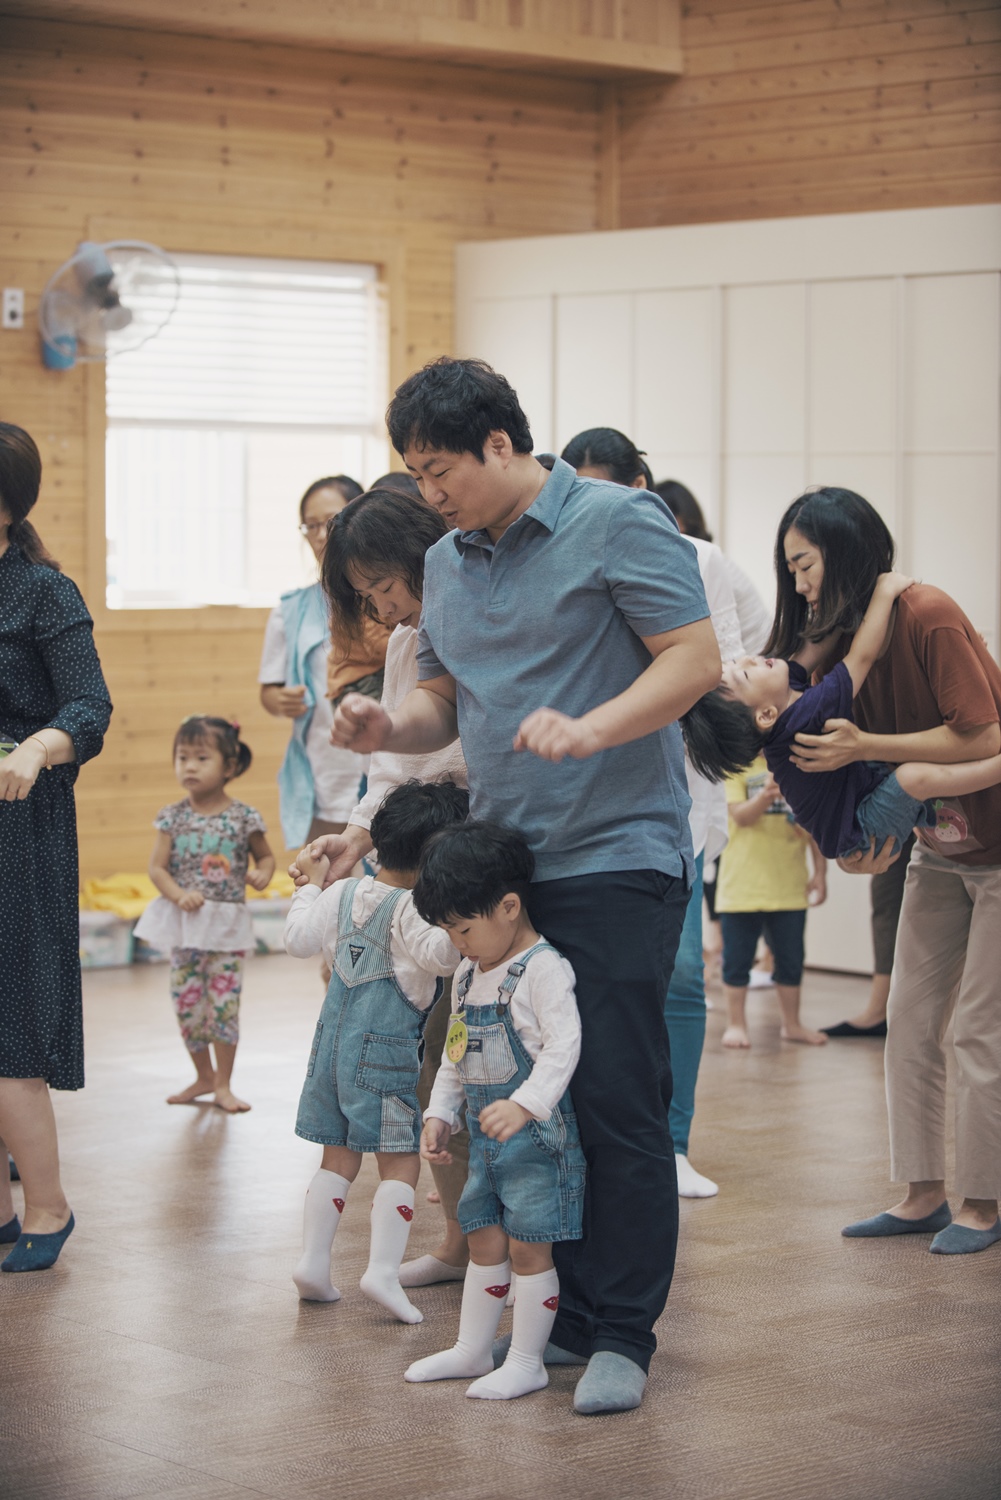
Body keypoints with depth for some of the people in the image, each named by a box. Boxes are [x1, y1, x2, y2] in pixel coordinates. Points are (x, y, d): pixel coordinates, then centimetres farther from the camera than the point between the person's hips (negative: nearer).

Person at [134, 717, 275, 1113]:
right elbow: (157, 867, -1)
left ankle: (223, 1085, 11)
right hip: (184, 923, 2)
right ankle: (204, 1077, 25)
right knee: (187, 1004, 6)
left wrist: (262, 874, -13)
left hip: (227, 924, -2)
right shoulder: (173, 817, -1)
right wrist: (179, 895, -18)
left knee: (224, 1003, -1)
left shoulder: (243, 817, -5)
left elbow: (265, 856, 9)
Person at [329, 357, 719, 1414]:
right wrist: (390, 727, 0)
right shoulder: (447, 563, 16)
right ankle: (559, 1315, 18)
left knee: (617, 1098, -7)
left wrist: (589, 729, -25)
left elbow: (697, 659, -11)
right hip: (500, 869, 7)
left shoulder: (618, 525, -6)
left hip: (615, 859, -7)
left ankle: (621, 1336, 0)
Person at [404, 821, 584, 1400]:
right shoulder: (470, 973, 13)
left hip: (537, 1135, -8)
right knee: (485, 1242, 16)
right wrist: (440, 1114, 13)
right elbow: (455, 1054, 20)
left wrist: (523, 1104, -35)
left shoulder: (544, 968, -16)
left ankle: (526, 1362, 6)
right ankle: (473, 1349, 26)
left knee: (528, 1246, -2)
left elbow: (563, 1045, -25)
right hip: (485, 1137, 9)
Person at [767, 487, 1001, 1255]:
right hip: (939, 847, 8)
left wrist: (861, 746, -29)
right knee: (910, 1019, 6)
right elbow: (860, 751, 6)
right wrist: (867, 839, -10)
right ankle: (924, 1194, 14)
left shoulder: (929, 616, -23)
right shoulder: (844, 637, 1)